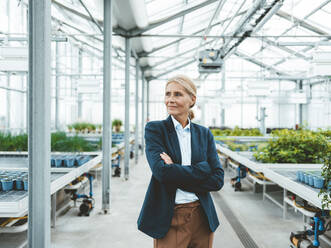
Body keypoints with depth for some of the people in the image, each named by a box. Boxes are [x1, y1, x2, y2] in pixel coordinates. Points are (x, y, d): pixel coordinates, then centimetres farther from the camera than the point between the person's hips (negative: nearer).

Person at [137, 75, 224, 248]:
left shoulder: (204, 134, 7)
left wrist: (177, 174, -13)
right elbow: (161, 170, -17)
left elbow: (218, 179, -2)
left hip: (202, 218, 3)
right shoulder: (155, 129, -2)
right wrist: (202, 169, -12)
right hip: (169, 220, -3)